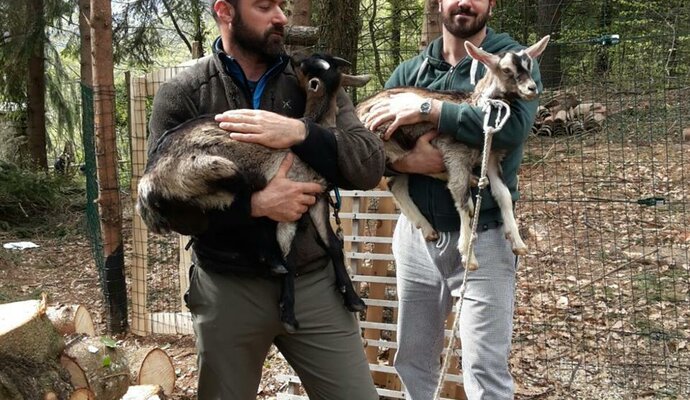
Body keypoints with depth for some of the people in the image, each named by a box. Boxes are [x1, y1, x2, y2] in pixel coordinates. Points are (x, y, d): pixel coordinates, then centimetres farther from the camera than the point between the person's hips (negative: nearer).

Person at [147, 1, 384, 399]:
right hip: (228, 287, -1)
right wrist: (255, 205, -23)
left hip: (314, 280, 2)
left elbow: (371, 166, -7)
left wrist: (299, 132, -23)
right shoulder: (182, 94, -4)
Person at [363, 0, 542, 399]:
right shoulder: (410, 71, 7)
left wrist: (426, 108, -22)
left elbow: (513, 126, -24)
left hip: (482, 237, -4)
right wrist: (407, 160, -20)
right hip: (415, 235, 4)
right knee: (413, 362, 17)